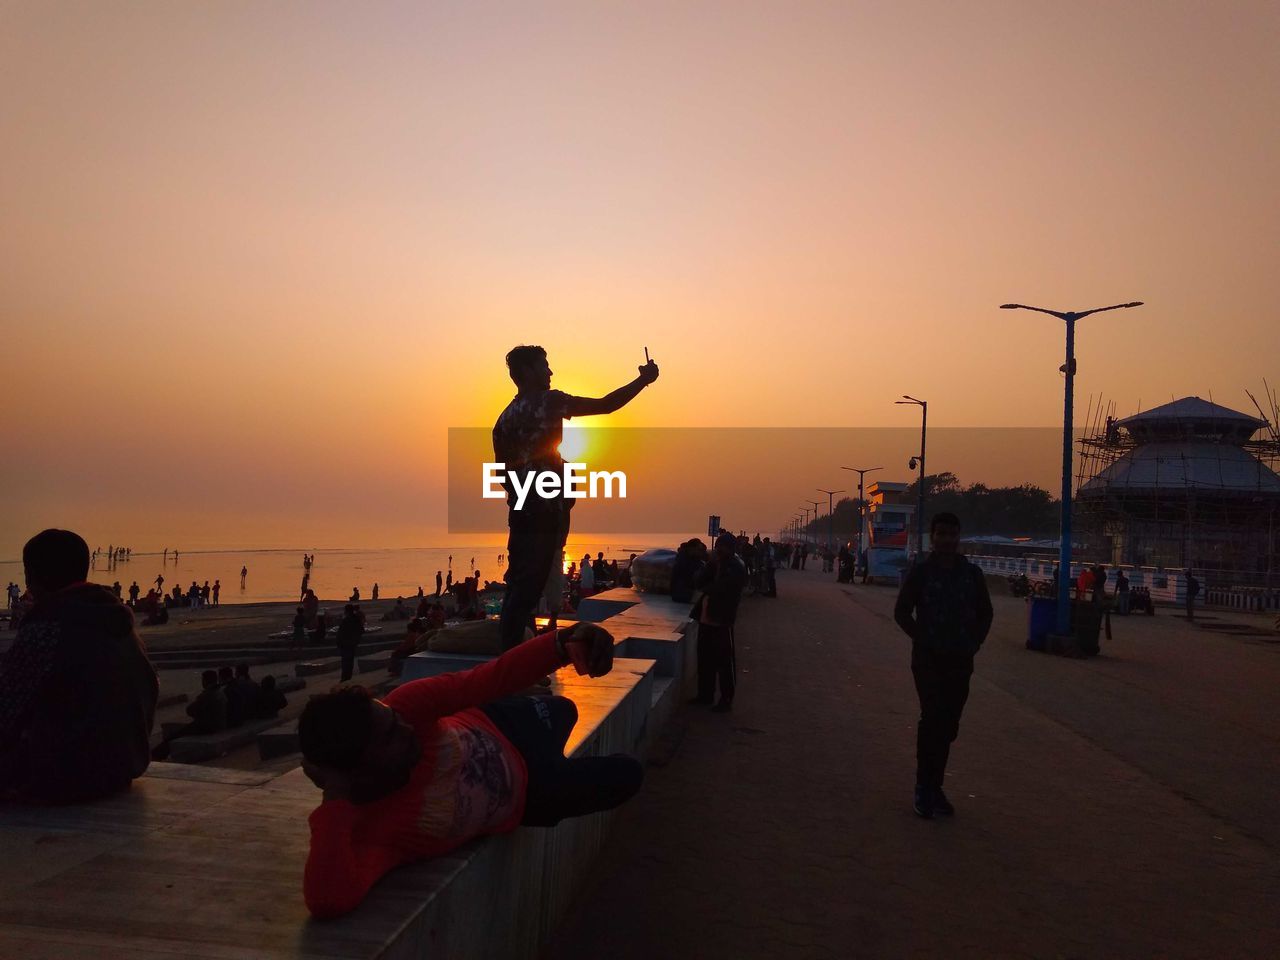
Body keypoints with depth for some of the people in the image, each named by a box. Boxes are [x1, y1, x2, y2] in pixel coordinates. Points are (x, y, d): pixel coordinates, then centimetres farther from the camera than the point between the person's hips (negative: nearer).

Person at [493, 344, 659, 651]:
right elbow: (606, 405, -7)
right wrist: (644, 379, 2)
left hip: (520, 508, 8)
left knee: (518, 582, 12)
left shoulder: (505, 417, 13)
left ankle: (508, 646, 16)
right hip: (546, 508, -8)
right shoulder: (549, 402, -7)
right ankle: (511, 651, -6)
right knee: (529, 585, -6)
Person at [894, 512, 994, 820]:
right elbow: (902, 611, 3)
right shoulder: (920, 571, -2)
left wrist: (975, 642, 4)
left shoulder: (972, 573, 5)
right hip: (928, 659, -3)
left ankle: (933, 788, 18)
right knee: (933, 718, -14)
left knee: (948, 725, 6)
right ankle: (924, 789, -4)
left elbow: (985, 612, 16)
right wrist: (922, 639, -5)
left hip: (960, 660, 3)